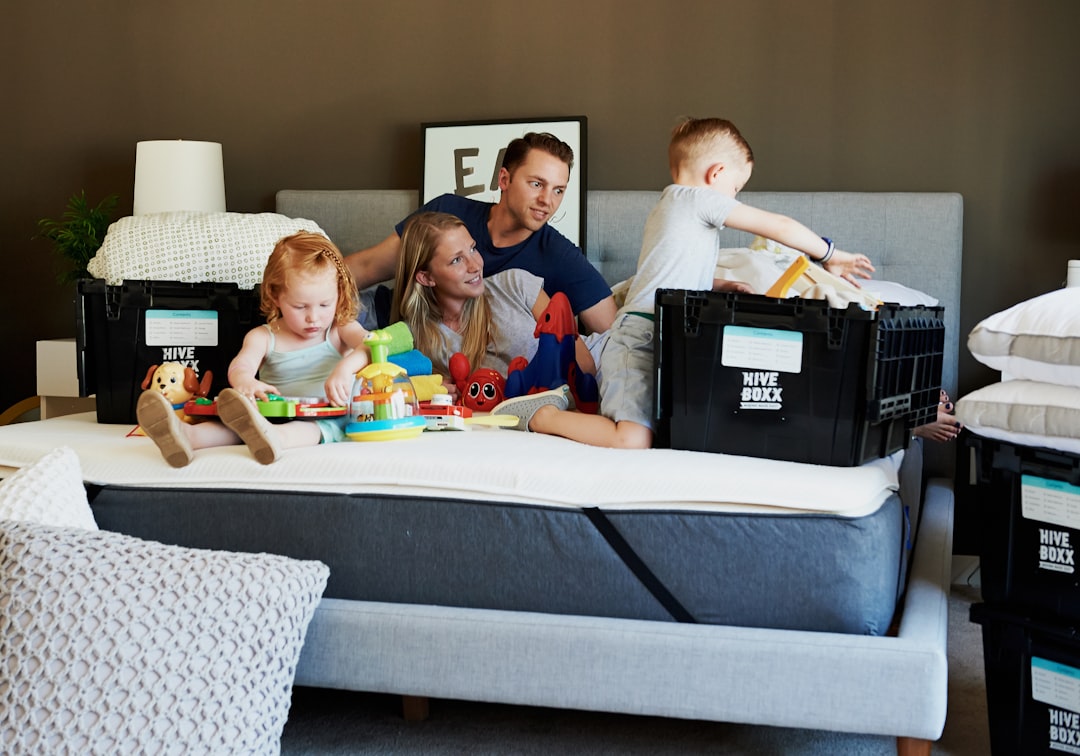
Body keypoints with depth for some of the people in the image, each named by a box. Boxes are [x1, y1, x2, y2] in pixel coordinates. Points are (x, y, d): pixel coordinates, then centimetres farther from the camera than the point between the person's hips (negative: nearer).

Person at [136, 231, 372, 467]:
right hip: (276, 416, 3)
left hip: (329, 420, -2)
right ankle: (186, 435, -53)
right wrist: (245, 381, -38)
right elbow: (241, 365, -10)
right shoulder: (264, 337, 9)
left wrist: (346, 367, -35)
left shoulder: (340, 330, 8)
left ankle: (272, 438, -68)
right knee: (238, 421, -26)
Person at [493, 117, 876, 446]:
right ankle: (540, 415, -8)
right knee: (633, 439, -27)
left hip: (668, 343, 11)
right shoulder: (695, 198, -3)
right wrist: (829, 254, 11)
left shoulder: (667, 208, 26)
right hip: (639, 338, -11)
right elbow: (778, 227, -1)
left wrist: (720, 286, 22)